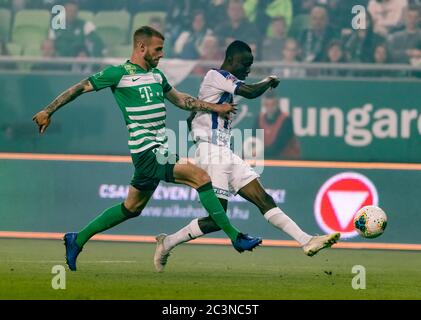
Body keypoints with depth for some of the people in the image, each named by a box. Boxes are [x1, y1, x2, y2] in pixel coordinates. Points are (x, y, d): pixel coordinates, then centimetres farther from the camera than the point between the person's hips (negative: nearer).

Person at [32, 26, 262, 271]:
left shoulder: (156, 76, 16)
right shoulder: (119, 74, -6)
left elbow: (180, 100, 28)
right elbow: (80, 88, 0)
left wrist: (215, 107, 21)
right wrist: (48, 112, 0)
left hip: (160, 151, 9)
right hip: (147, 152, -9)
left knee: (131, 208, 15)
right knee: (200, 176, -19)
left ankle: (77, 240, 26)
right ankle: (235, 237, -17)